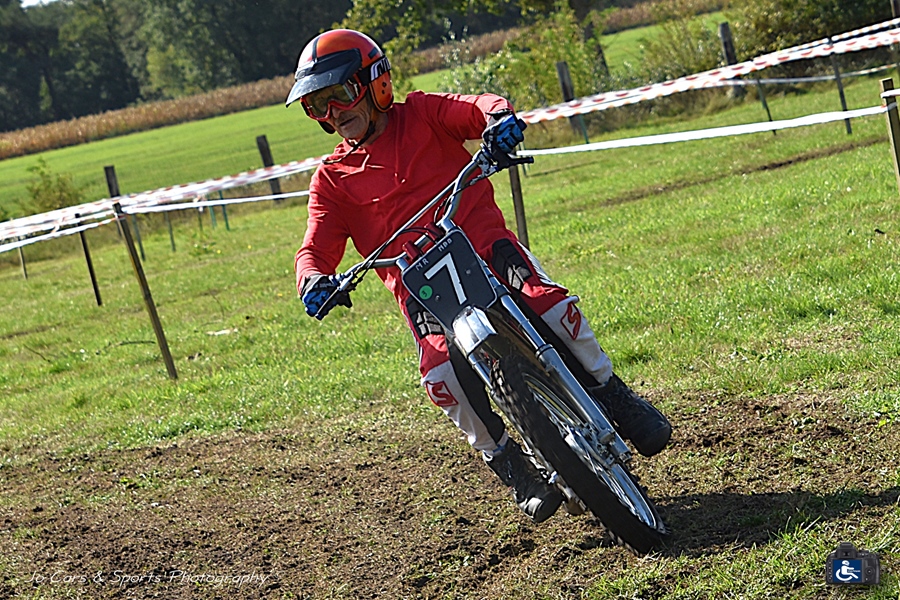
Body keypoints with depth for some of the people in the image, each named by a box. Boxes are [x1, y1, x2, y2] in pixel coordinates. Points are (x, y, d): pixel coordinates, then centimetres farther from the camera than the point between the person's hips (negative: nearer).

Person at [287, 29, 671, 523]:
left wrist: (498, 116, -34)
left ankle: (612, 394, -1)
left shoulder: (420, 114, 9)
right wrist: (314, 280, -22)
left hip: (485, 244, -1)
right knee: (441, 376, -26)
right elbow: (317, 248, 2)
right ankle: (510, 465, -5)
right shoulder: (331, 179, 12)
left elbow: (476, 107, -8)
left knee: (552, 305, -27)